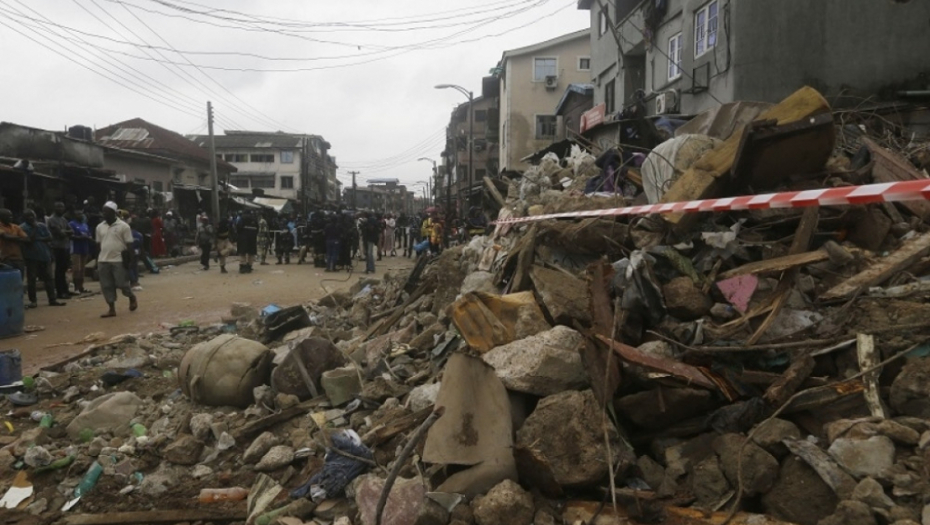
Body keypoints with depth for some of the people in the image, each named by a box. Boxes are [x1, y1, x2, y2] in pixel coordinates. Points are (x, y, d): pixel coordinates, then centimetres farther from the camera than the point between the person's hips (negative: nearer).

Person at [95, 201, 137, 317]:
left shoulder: (123, 226, -5)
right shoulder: (100, 227, 10)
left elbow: (129, 244, -4)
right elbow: (98, 244, 16)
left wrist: (127, 257, -12)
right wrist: (97, 259, 14)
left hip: (119, 260, -5)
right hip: (103, 261, 5)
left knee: (121, 284, -3)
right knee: (106, 286, 4)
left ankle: (132, 298, 25)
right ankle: (112, 309, 12)